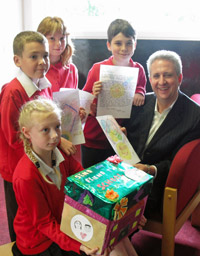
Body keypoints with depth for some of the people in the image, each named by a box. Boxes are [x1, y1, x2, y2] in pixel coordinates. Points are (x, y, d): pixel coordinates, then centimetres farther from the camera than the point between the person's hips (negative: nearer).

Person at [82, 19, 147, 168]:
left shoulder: (138, 70, -1)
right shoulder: (98, 69, -9)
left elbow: (141, 88, 15)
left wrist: (140, 94, -7)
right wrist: (94, 96, -24)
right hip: (94, 140, -2)